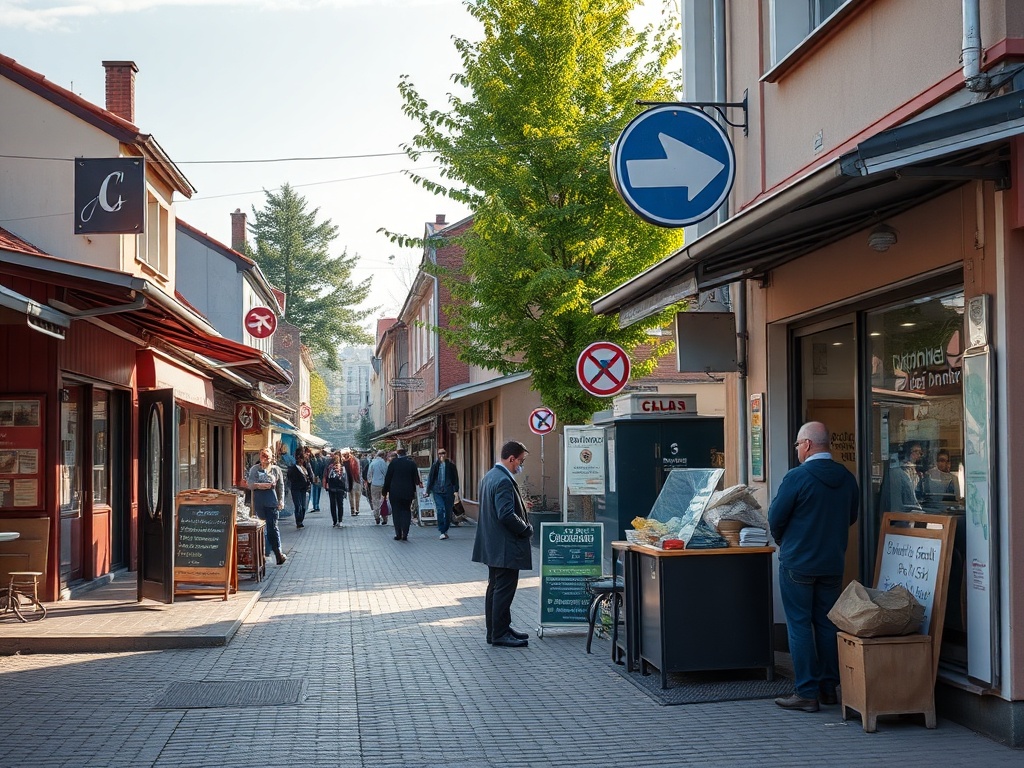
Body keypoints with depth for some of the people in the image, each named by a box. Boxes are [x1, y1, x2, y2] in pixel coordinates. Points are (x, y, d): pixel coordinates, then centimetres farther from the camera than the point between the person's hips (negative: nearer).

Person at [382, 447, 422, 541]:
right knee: (406, 512, 7)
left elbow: (387, 478, -2)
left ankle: (398, 534, 1)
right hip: (408, 493, 2)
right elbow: (416, 479, 4)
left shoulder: (394, 462, -5)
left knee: (396, 513, 5)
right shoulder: (412, 463, -1)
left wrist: (384, 491, 5)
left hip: (395, 492, -1)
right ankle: (405, 534, 1)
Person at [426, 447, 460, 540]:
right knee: (440, 509, -16)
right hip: (437, 491, -1)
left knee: (448, 511, 5)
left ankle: (445, 531, 20)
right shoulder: (435, 465, 5)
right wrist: (428, 490, 8)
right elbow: (430, 478, 10)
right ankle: (441, 531, -13)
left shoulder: (451, 465, 4)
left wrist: (456, 490, -2)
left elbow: (455, 478, 6)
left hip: (448, 491, 1)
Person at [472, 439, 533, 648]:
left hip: (493, 545, 11)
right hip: (505, 547, -11)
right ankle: (499, 634, 0)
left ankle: (497, 630, 25)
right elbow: (506, 515, -27)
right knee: (504, 590, -5)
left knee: (496, 588, 16)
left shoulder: (490, 476, 12)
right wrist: (527, 529, -14)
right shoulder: (504, 481, -21)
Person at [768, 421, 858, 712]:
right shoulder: (847, 478, 2)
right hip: (833, 563, 6)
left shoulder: (797, 477, -16)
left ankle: (806, 693, 1)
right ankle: (829, 687, 19)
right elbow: (851, 517, 13)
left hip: (798, 563, -6)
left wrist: (782, 541, 10)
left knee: (799, 625, 0)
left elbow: (776, 518, -10)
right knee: (827, 624, 13)